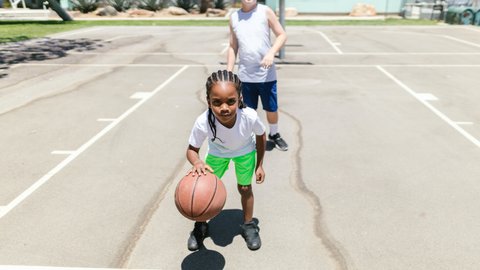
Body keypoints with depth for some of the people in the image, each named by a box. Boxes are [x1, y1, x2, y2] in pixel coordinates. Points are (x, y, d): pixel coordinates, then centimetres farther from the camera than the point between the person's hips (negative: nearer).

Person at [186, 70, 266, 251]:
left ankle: (248, 225, 34)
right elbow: (192, 149, -25)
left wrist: (259, 165, -8)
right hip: (217, 152, 1)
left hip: (244, 151, 0)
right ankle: (201, 226, 30)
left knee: (244, 188, 6)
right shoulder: (203, 122, -41)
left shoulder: (250, 117, -40)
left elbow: (261, 136, -17)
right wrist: (197, 163, -48)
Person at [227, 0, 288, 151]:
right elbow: (233, 47, 10)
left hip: (266, 73, -1)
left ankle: (274, 135, 34)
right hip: (245, 75, 2)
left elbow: (282, 35, -2)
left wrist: (271, 53, -20)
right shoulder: (234, 17, 5)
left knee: (272, 108, 9)